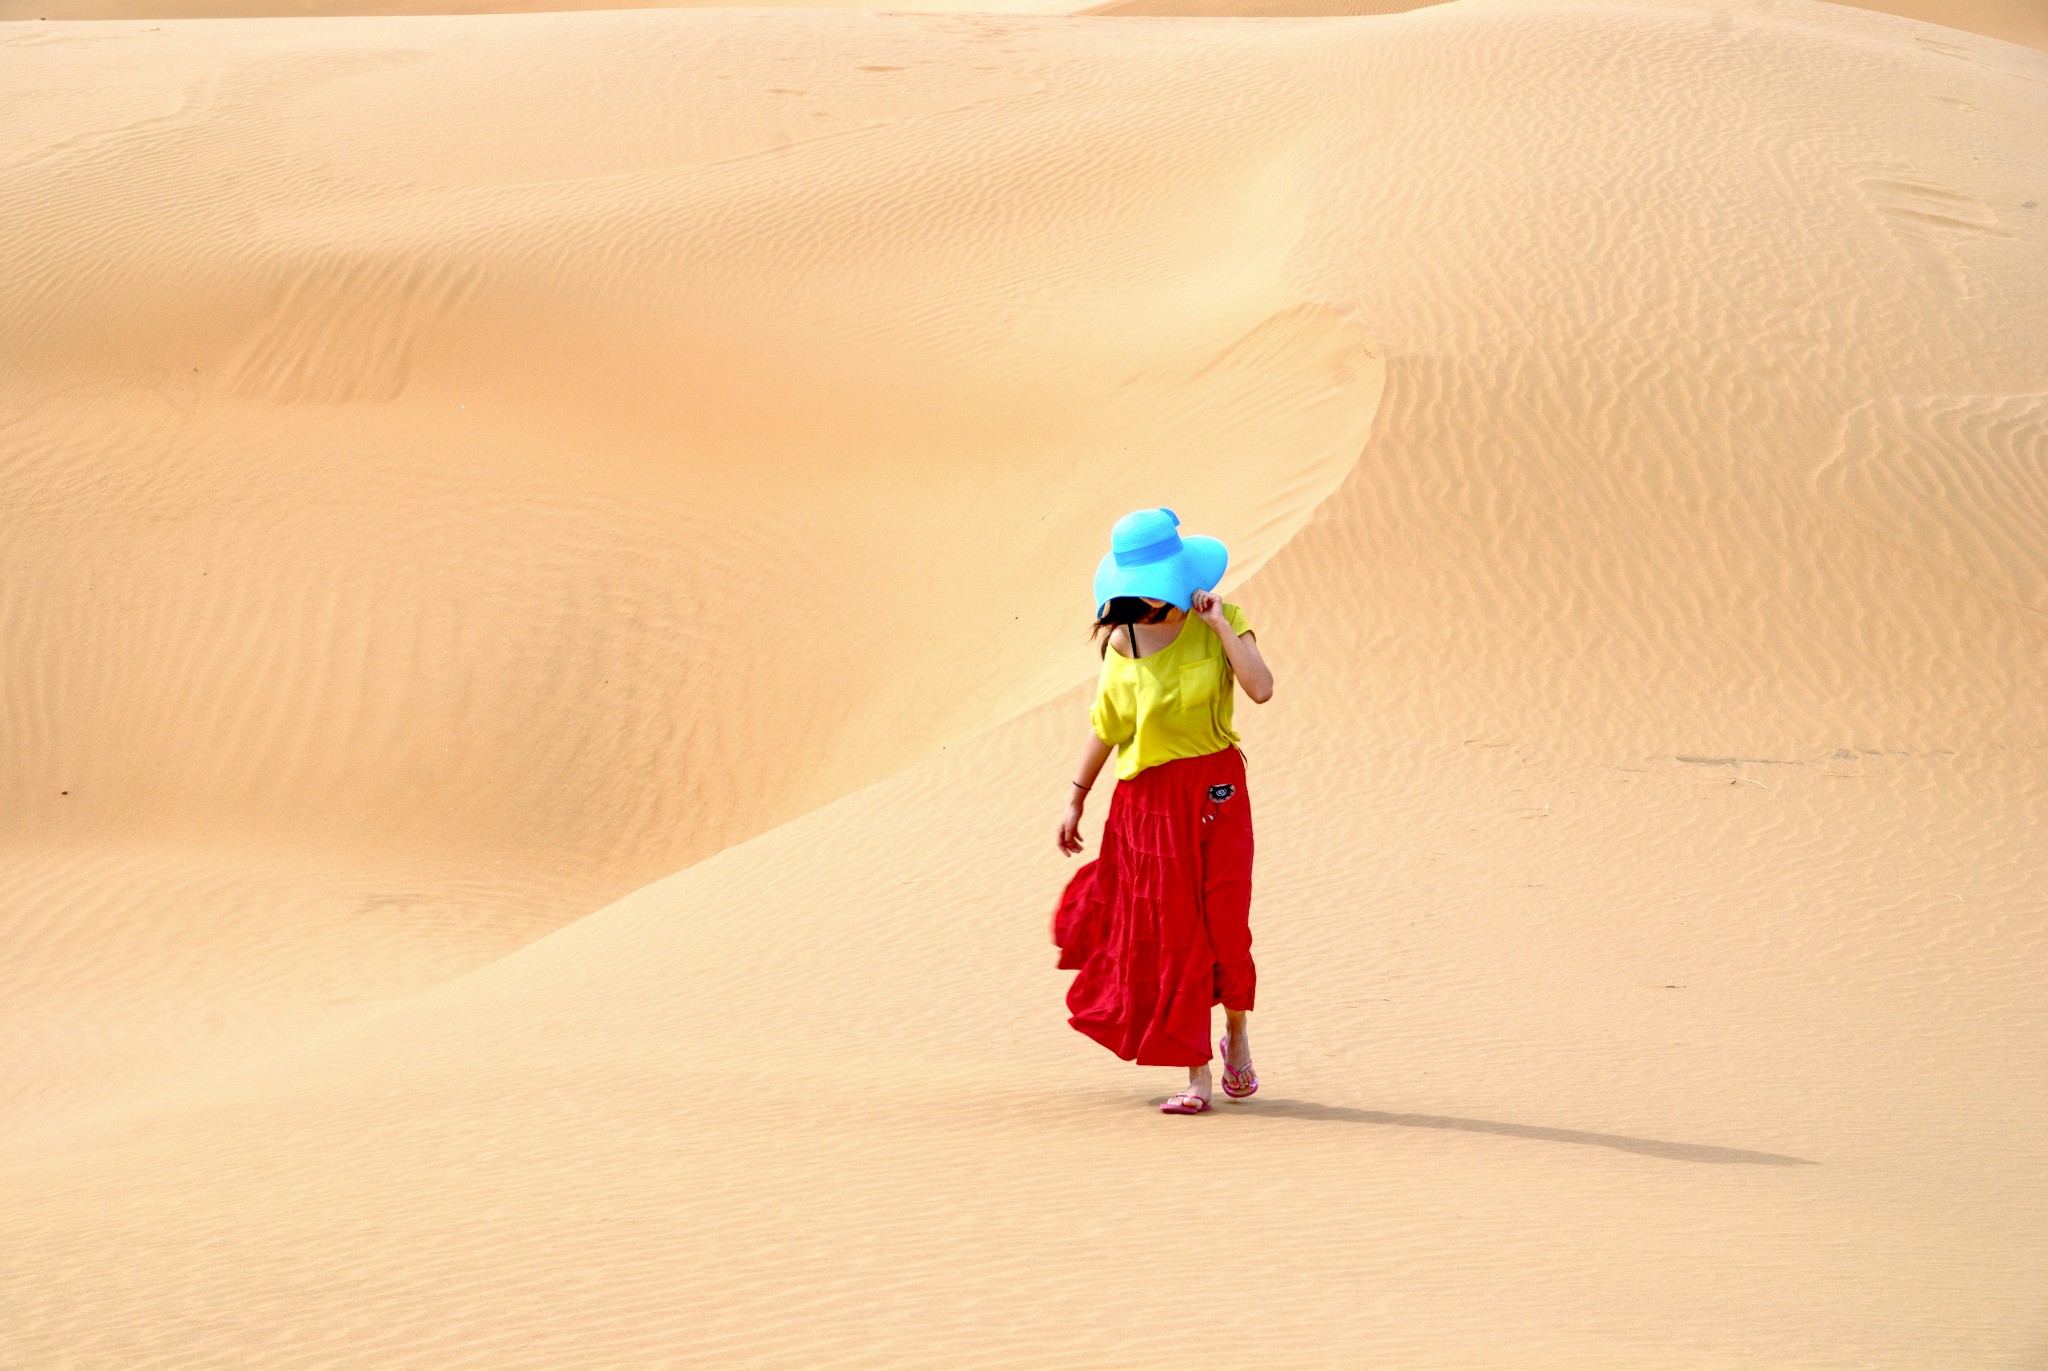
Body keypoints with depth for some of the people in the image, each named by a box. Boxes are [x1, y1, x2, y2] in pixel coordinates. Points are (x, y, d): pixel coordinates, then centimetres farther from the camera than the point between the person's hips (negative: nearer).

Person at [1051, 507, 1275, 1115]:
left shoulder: (1221, 619, -3)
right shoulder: (1121, 642, 1)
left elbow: (1261, 689, -17)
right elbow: (1106, 725, 11)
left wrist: (1221, 626, -19)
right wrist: (1076, 797, 13)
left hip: (1216, 790, -1)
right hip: (1148, 800, 1)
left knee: (1223, 923, -4)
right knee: (1170, 933, -1)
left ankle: (1237, 1032, 25)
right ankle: (1196, 1074, 3)